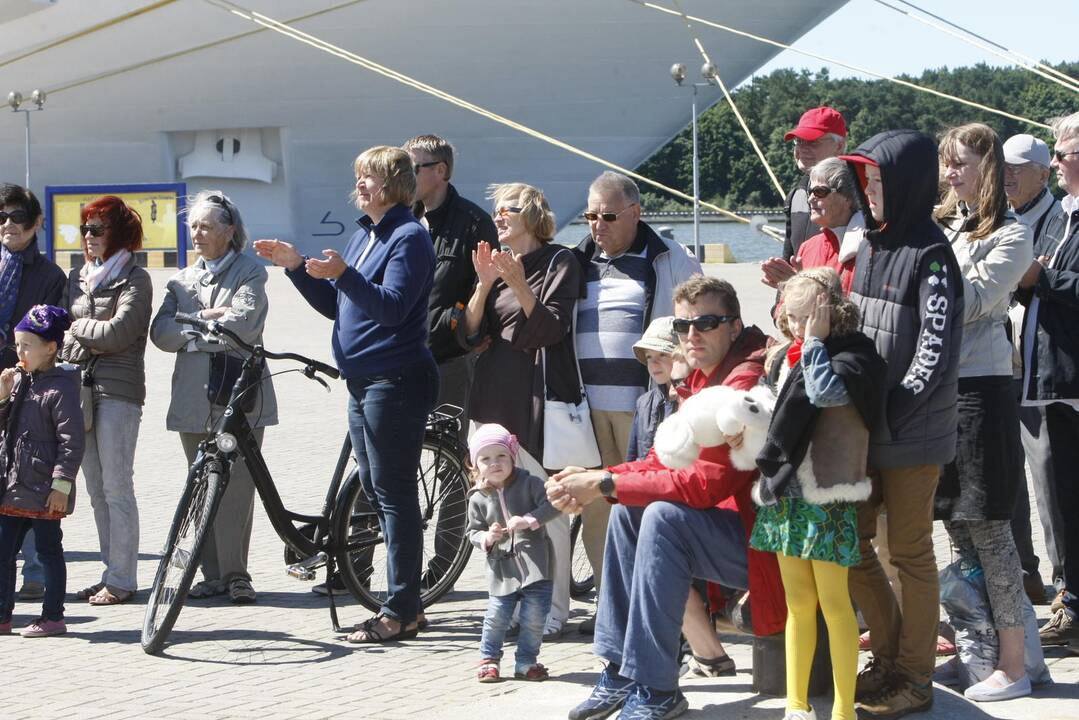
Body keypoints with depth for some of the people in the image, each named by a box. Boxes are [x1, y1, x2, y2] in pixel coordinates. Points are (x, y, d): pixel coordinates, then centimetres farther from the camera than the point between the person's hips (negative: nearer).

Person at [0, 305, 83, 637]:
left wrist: (61, 485, -18)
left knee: (49, 552, 2)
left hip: (44, 491, -8)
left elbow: (71, 441, -16)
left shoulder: (60, 388, -13)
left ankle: (53, 616, 9)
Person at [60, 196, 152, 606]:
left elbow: (116, 333, -12)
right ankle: (111, 573, 13)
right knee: (96, 491, 7)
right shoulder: (78, 279, 18)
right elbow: (62, 331, 15)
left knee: (116, 488, -6)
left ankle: (122, 579, -4)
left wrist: (75, 327, -1)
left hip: (117, 391, -7)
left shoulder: (134, 280, -2)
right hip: (81, 387, 7)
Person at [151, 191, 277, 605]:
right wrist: (205, 318, -8)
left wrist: (190, 331, -3)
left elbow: (240, 324, -12)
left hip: (239, 396, -5)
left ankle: (235, 573, -4)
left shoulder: (250, 273, 5)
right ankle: (213, 574, 9)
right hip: (195, 399, 5)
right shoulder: (183, 281, 19)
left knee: (235, 485, -9)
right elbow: (161, 333, 5)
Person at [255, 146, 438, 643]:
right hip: (363, 380, 10)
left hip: (396, 382, -10)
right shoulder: (363, 236, 18)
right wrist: (295, 266, 8)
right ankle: (405, 604, 19)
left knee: (394, 495, -7)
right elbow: (334, 304, 20)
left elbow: (391, 307, -22)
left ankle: (399, 613, -4)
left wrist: (344, 274, -34)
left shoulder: (409, 237, -11)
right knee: (376, 492, 12)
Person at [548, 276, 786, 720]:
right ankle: (620, 670, 7)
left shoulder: (745, 382, -20)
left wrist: (604, 485, -21)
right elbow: (667, 461, 12)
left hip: (762, 543, -10)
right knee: (628, 511, 6)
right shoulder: (703, 379, 11)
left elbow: (705, 483, -26)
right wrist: (595, 480, -5)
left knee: (663, 517, -26)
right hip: (728, 523, 10)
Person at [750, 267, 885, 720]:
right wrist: (746, 430, 11)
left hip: (825, 495, -7)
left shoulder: (852, 355, -9)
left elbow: (826, 391, -29)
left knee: (833, 604, -3)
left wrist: (815, 342, -18)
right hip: (786, 491, 7)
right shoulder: (785, 356, 13)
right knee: (797, 603, 12)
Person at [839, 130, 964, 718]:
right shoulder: (869, 246, 11)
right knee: (850, 543, 11)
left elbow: (936, 350, -19)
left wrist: (894, 410, -20)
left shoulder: (930, 255, -13)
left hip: (911, 432, -8)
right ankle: (890, 655, 27)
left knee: (910, 552, 1)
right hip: (862, 426, 8)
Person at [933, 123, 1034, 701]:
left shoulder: (1011, 235, -6)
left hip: (980, 388, -7)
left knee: (987, 525, -7)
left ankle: (1013, 665, -3)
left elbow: (970, 302, -16)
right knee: (954, 522, 12)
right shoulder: (941, 225, 13)